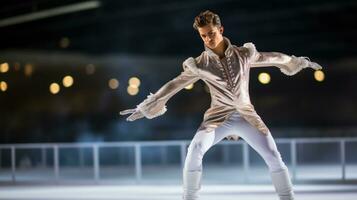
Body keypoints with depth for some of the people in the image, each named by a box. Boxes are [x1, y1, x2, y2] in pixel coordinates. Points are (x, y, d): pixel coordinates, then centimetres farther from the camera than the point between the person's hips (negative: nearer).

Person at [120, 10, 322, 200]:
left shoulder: (243, 54, 0)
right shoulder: (200, 65, -3)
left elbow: (271, 57, 15)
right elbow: (173, 86, 1)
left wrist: (299, 62, 27)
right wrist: (145, 107, 2)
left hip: (246, 115, 1)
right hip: (219, 117, -1)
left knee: (273, 156, -11)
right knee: (195, 150, -27)